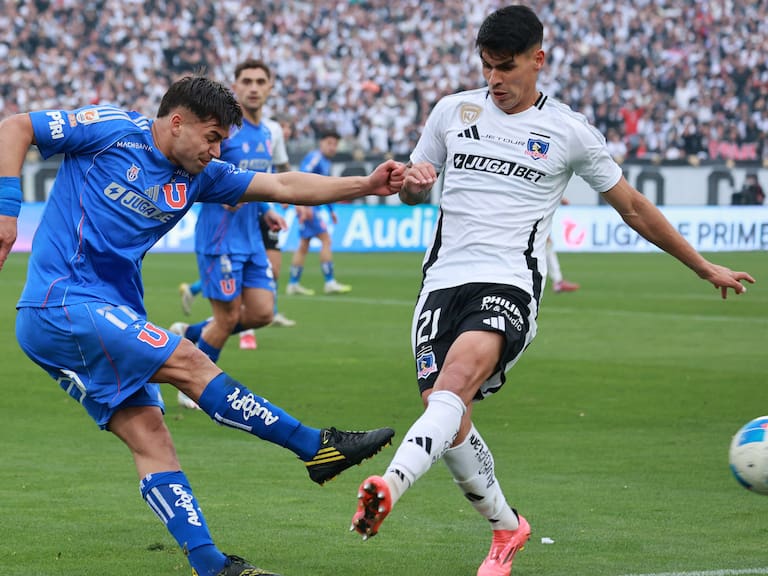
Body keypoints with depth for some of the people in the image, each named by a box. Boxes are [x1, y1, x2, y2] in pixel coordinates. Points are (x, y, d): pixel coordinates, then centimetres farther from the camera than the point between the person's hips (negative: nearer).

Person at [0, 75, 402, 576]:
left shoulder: (197, 176, 14)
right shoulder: (112, 131, -6)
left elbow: (282, 186, 10)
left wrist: (367, 186, 0)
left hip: (109, 317, 8)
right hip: (61, 303, -8)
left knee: (150, 435, 0)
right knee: (188, 362, -14)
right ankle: (318, 447, -9)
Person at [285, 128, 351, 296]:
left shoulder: (326, 162, 19)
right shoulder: (315, 158, -12)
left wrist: (331, 210, 31)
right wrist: (303, 204, -32)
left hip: (310, 207, 10)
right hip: (306, 205, -10)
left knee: (304, 245, 11)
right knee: (326, 240, -11)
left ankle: (293, 284, 14)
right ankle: (330, 282, -11)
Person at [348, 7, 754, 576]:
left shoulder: (569, 131, 6)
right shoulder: (453, 110, 13)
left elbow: (633, 207, 16)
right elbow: (414, 192, 25)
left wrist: (705, 267, 20)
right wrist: (412, 181, -1)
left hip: (509, 285, -4)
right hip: (444, 279, 4)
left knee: (459, 373, -33)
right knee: (449, 423, -5)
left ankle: (390, 485, -53)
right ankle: (506, 529, 20)